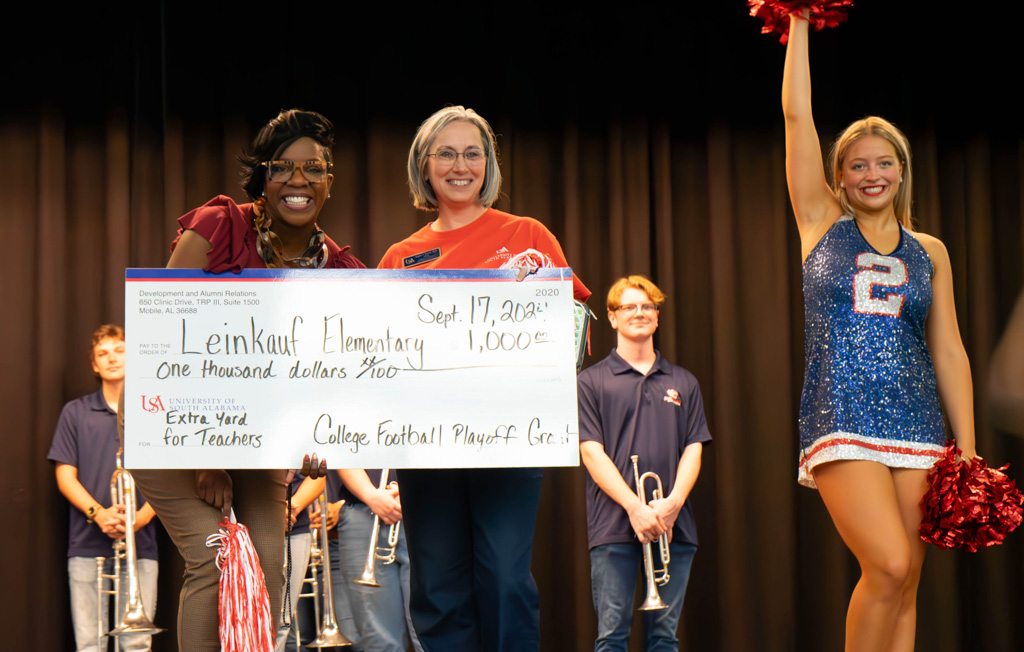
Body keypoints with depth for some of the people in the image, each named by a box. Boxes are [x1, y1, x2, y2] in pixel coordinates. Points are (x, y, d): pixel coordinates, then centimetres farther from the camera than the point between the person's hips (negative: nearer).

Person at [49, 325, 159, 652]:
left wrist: (141, 517, -11)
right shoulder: (75, 413, 11)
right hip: (87, 545, 0)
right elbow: (65, 475, 6)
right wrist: (98, 513, -12)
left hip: (139, 545, 0)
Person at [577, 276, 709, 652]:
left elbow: (694, 449, 9)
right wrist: (634, 507, -14)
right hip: (614, 526, -3)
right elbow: (591, 452, -2)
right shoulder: (592, 381, 6)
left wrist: (673, 502, -10)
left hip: (673, 525, 3)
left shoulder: (683, 382, 16)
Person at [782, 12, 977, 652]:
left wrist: (968, 451, 6)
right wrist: (800, 22, 7)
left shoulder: (929, 251, 15)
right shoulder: (823, 226, 9)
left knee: (904, 588, 1)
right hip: (842, 423, -3)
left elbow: (949, 352, 13)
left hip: (918, 427, 3)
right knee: (889, 567, -19)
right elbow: (797, 115, 5)